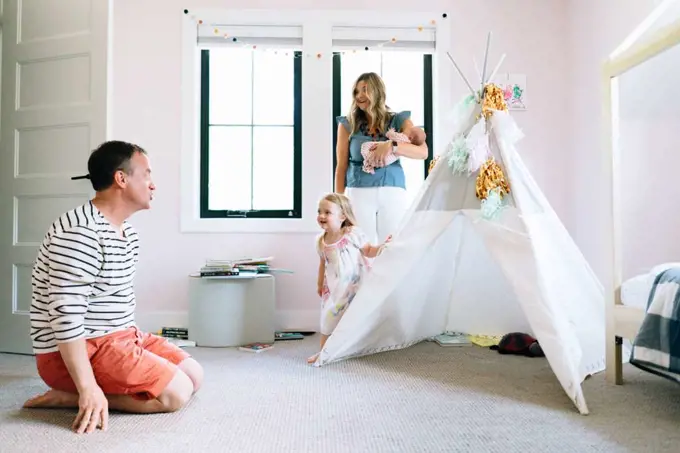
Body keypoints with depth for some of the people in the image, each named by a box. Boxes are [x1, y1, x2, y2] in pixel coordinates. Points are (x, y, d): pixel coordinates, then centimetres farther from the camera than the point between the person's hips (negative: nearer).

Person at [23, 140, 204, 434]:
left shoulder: (127, 232, 10)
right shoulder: (80, 232, -22)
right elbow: (66, 314, -28)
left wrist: (138, 345, 14)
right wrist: (88, 388, -28)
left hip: (121, 336, 10)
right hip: (73, 352, -10)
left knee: (194, 376, 5)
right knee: (177, 392, -17)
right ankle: (71, 396, -8)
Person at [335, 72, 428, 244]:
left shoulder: (398, 121, 7)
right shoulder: (348, 125, 7)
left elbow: (423, 152, -6)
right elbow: (341, 167, 6)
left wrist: (392, 146, -21)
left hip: (392, 193, 1)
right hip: (359, 193, 0)